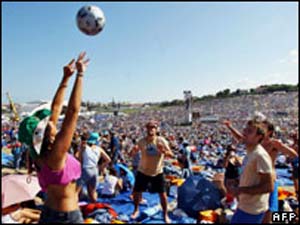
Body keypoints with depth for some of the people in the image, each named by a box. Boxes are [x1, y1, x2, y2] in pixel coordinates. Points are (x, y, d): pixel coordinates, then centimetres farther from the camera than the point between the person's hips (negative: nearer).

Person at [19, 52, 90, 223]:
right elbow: (73, 111, -34)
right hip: (66, 217, -7)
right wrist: (80, 75, -29)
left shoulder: (42, 151, -8)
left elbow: (56, 108, -5)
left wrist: (66, 79, -2)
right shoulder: (54, 154, -29)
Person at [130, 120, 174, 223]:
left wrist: (164, 151, -38)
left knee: (163, 194, 1)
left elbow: (172, 154, -17)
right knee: (136, 192, 7)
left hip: (157, 172, -1)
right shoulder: (142, 141, -7)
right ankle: (136, 210, 36)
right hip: (143, 171, 2)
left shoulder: (161, 140, -13)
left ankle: (165, 215, 24)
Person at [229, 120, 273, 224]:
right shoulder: (250, 152, 7)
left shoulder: (260, 155, -23)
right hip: (244, 206, 9)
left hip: (252, 209, -9)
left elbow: (268, 187, -25)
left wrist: (240, 190, -23)